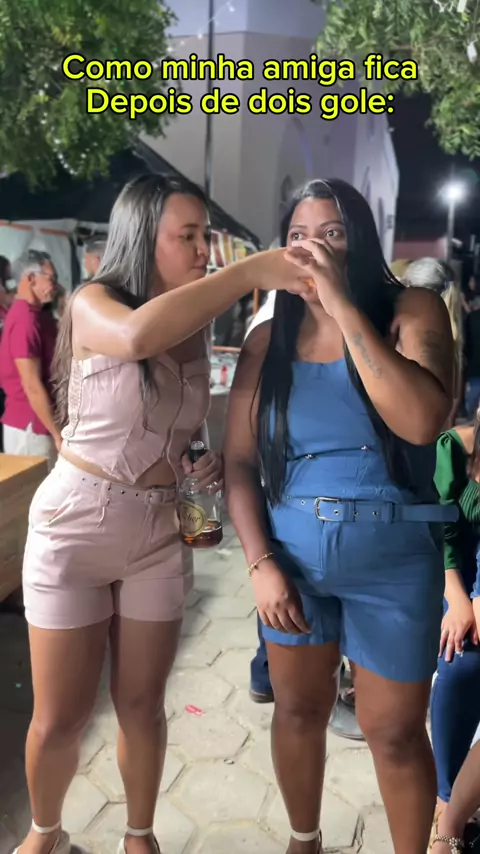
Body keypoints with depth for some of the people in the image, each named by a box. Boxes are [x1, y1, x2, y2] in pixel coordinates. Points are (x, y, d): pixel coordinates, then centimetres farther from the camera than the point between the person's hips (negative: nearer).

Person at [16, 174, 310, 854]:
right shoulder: (91, 304, -11)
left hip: (161, 532, 4)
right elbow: (136, 335, -37)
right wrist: (251, 271, -35)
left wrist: (209, 465, -4)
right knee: (59, 720, 9)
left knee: (142, 705, 14)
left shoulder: (194, 336, 4)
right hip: (76, 524, -3)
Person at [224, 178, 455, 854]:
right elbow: (240, 462, 0)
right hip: (291, 551, 3)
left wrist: (342, 305, -22)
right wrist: (261, 565, -9)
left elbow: (422, 420, -23)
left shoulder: (411, 310, -5)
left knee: (394, 732, 11)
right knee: (299, 710, 19)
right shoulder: (267, 341, 2)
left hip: (395, 555, -2)